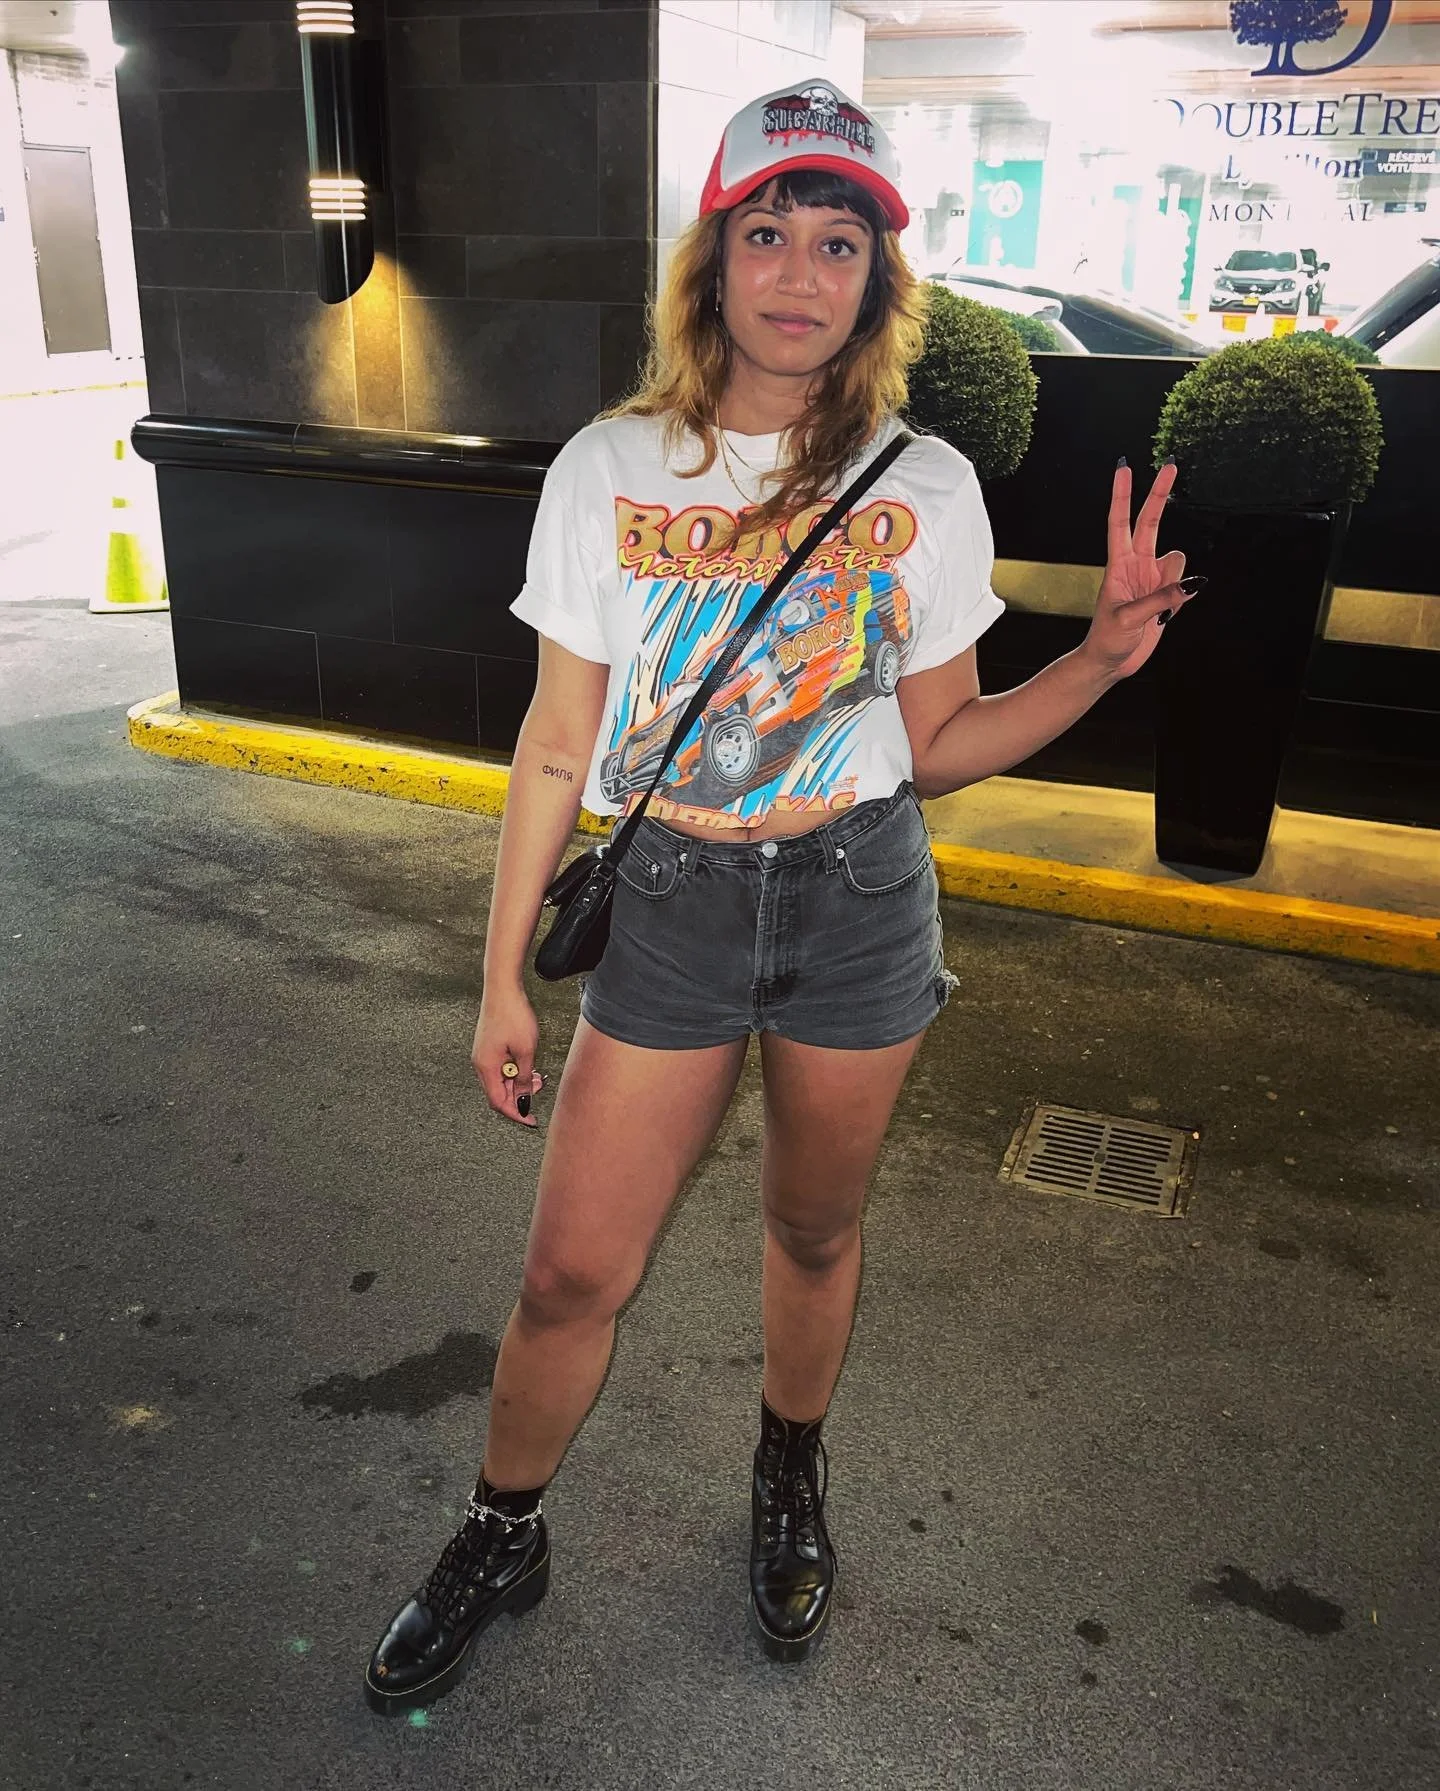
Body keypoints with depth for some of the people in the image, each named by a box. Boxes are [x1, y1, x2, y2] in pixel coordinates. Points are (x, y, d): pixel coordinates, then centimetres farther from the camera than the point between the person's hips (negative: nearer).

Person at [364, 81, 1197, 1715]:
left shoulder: (924, 491, -2)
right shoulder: (608, 470, -4)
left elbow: (935, 747, 2)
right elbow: (559, 744, -1)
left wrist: (1100, 660, -13)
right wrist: (503, 976, 0)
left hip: (860, 905, 1)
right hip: (673, 904, 0)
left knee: (815, 1230, 16)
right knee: (573, 1268, 4)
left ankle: (789, 1488, 45)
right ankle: (501, 1538, 32)